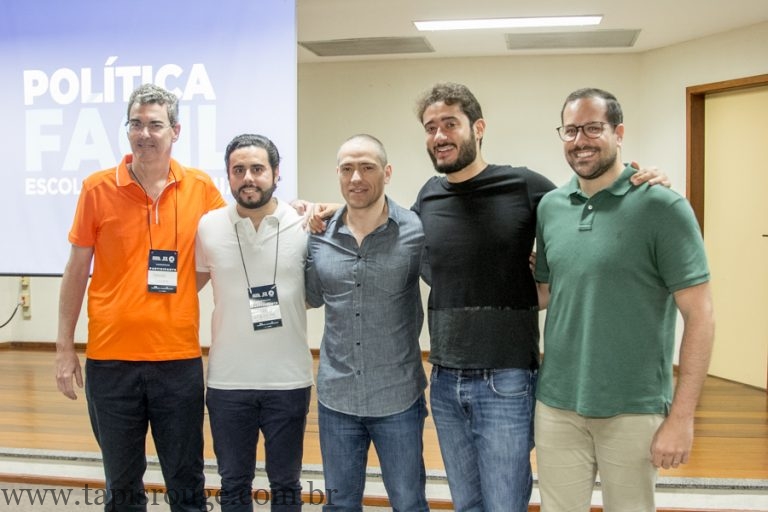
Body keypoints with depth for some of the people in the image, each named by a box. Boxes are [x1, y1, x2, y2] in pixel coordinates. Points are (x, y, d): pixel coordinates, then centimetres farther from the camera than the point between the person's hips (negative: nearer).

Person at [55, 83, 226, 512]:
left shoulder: (201, 189, -1)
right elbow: (77, 270, 3)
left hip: (180, 359, 0)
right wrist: (65, 347, 2)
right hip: (110, 360, 0)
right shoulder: (98, 188, -2)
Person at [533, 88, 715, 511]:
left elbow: (699, 315, -10)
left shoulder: (662, 207, -9)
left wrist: (681, 417, -13)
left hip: (634, 410, -3)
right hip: (556, 405, 4)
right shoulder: (550, 207, 5)